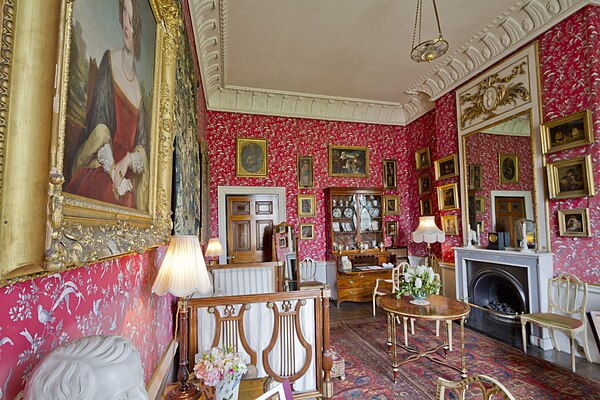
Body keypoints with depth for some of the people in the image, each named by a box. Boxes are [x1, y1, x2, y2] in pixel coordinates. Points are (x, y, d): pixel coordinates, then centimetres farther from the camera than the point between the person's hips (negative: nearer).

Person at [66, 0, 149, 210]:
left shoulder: (138, 89, 13)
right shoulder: (109, 61, 5)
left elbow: (142, 145, 9)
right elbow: (99, 119, -6)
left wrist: (127, 161, -13)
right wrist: (112, 168, -18)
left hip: (128, 170, 2)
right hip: (100, 165, -2)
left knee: (129, 197, -27)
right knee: (110, 192, -32)